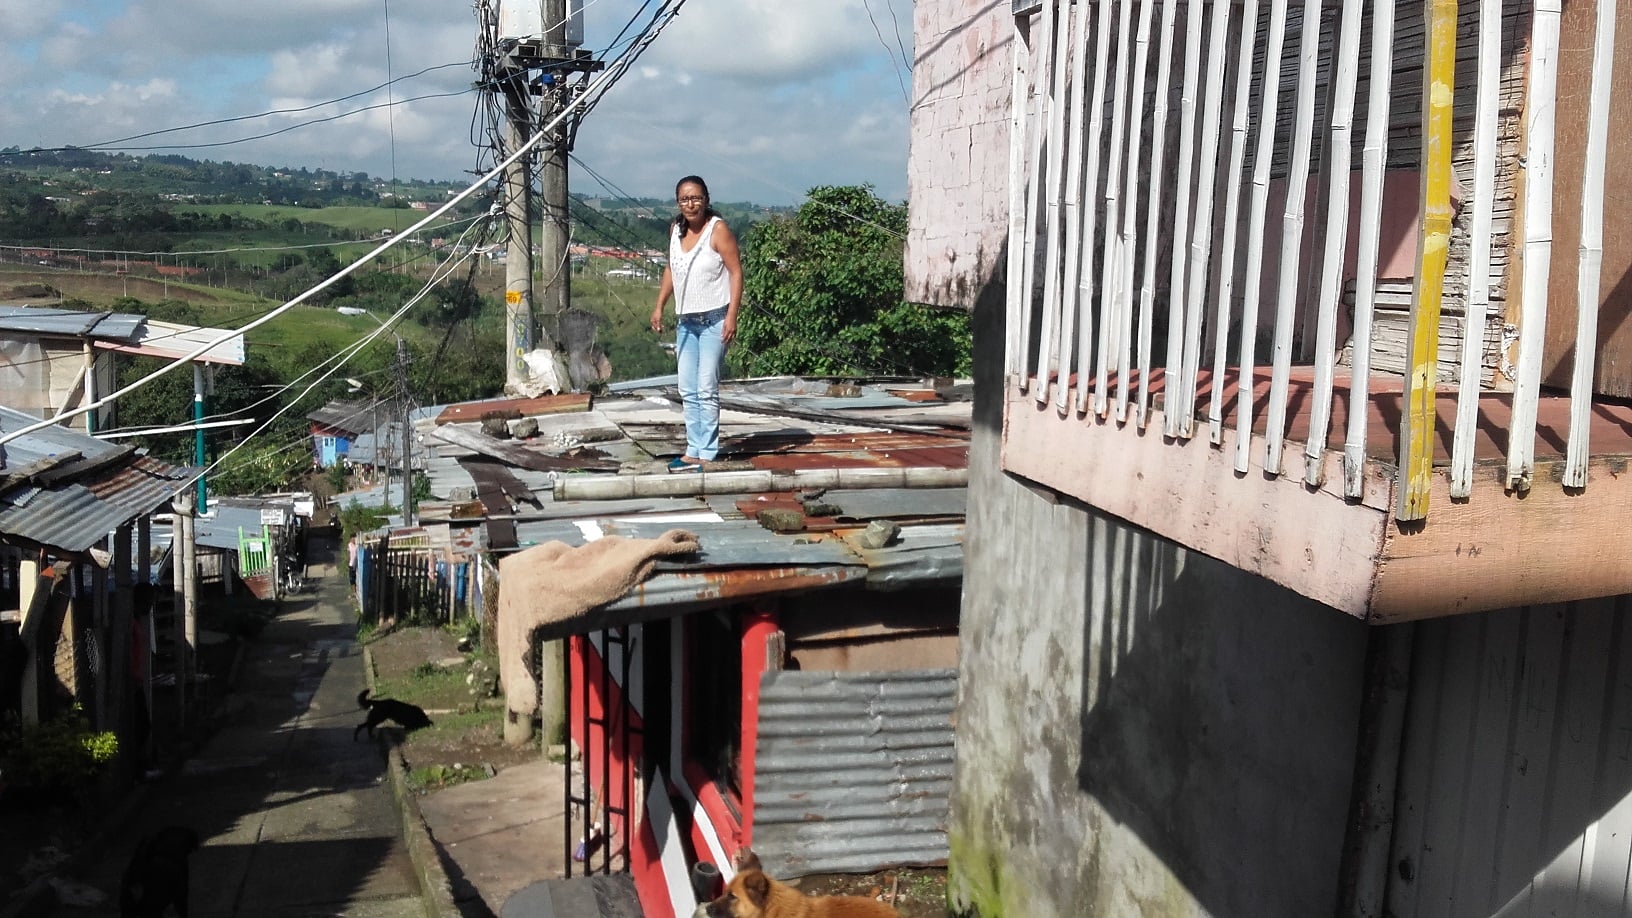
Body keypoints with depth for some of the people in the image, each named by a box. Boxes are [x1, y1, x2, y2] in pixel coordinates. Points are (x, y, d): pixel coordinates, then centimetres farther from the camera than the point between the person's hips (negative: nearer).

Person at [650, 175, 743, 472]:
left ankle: (707, 455, -2)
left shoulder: (718, 229, -11)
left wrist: (732, 316, -19)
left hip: (714, 320, -7)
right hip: (686, 321, 7)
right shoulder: (676, 229, 8)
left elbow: (736, 272, -12)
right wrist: (659, 306, 15)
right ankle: (693, 450, 16)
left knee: (706, 389, -7)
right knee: (687, 391, 9)